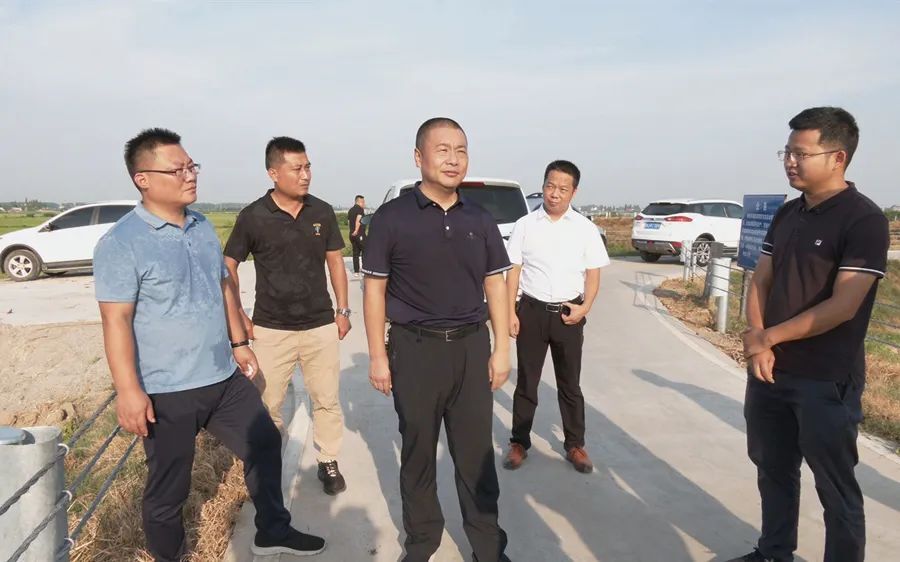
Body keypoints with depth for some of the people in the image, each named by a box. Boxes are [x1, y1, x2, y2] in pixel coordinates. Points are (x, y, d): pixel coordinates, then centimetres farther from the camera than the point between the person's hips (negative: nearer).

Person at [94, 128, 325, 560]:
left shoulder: (203, 228, 8)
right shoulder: (120, 244, -14)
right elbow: (116, 321, -18)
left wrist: (239, 342, 15)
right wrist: (129, 391, -22)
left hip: (224, 377, 7)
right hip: (166, 391, -7)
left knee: (264, 444, 16)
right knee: (167, 487, 10)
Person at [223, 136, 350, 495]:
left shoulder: (322, 212, -1)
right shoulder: (253, 217, -7)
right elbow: (228, 267, 2)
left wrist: (343, 310, 5)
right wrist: (238, 316, -2)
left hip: (320, 325, 2)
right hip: (271, 329, -1)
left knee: (327, 399, 10)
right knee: (266, 403, 11)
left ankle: (329, 462, 28)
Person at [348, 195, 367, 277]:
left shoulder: (350, 210, 18)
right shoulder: (360, 209, -8)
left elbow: (349, 222, 18)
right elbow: (358, 220, -20)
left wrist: (352, 232, 16)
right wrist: (356, 231, -16)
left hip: (352, 235, 8)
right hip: (360, 234, -8)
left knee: (356, 253, 9)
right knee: (365, 251, -1)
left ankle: (356, 272, 9)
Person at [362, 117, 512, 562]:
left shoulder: (479, 220, 4)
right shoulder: (392, 218, -6)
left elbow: (494, 285, 8)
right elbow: (374, 288, -2)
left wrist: (501, 348, 4)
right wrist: (377, 355, -4)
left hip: (471, 346, 3)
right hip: (414, 349, -2)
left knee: (476, 452, 10)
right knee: (418, 453, 13)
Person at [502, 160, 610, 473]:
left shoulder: (585, 229, 1)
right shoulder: (525, 225, -1)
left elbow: (593, 273, 3)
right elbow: (514, 272, 0)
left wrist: (585, 307, -11)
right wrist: (510, 312, -4)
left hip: (568, 314, 1)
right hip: (532, 311, 0)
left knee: (570, 384, 13)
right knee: (526, 382, 10)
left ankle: (575, 445, 27)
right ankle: (519, 442, 24)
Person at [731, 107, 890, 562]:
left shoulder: (864, 220, -13)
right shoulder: (786, 214, 8)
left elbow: (843, 306, -19)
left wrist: (770, 337, -12)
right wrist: (754, 339, -9)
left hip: (827, 380, -7)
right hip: (770, 370, 7)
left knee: (836, 489, 8)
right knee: (773, 471, 19)